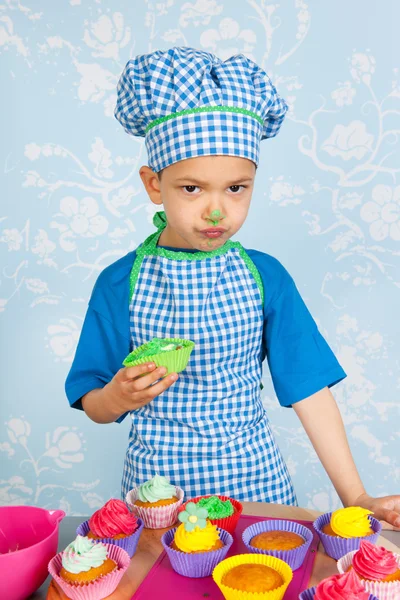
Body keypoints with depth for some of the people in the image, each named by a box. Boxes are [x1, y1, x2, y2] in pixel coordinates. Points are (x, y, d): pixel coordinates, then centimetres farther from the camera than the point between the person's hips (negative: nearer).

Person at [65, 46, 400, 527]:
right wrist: (118, 398, -25)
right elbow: (91, 406, -2)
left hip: (253, 479, 1)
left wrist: (355, 497, -6)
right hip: (159, 483, -1)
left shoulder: (266, 276, -5)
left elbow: (309, 389, -4)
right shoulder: (121, 284, -9)